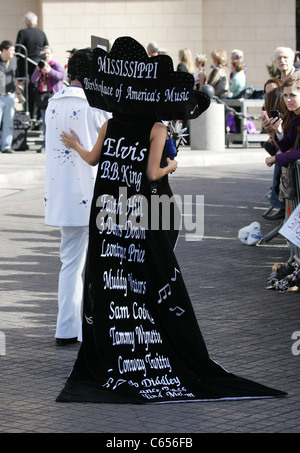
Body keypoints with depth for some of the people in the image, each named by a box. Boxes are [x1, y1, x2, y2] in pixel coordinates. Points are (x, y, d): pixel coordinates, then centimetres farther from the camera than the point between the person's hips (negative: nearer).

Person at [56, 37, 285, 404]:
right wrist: (171, 167, 10)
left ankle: (103, 357, 12)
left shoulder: (109, 126, 2)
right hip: (142, 222, -3)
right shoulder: (155, 128, -9)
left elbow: (92, 159, 16)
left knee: (107, 283, 8)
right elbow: (152, 173, -12)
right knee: (157, 282, 0)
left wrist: (75, 145, 36)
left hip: (107, 219, 3)